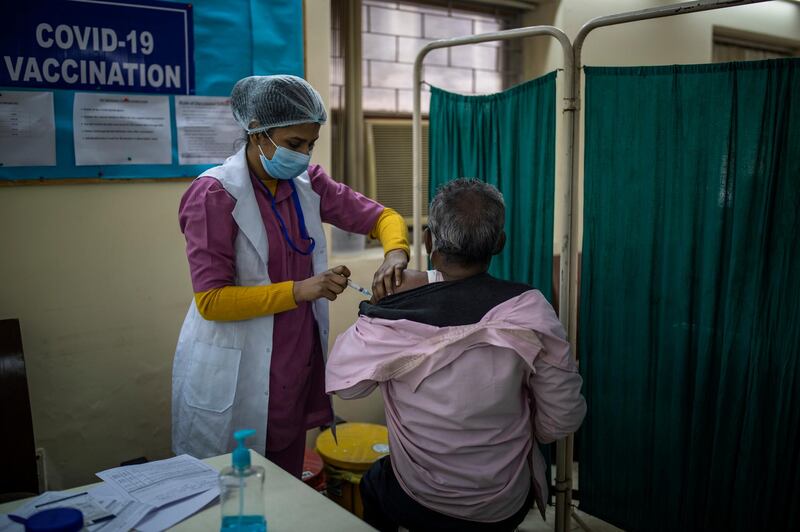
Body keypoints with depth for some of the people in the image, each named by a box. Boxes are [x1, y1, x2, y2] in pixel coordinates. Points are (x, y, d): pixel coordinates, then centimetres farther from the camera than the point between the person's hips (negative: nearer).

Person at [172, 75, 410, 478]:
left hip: (298, 366, 5)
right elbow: (211, 300, -18)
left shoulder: (308, 183, 3)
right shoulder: (214, 195, -14)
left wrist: (394, 255, -15)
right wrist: (300, 290, -23)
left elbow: (381, 216, 7)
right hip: (236, 380, -5)